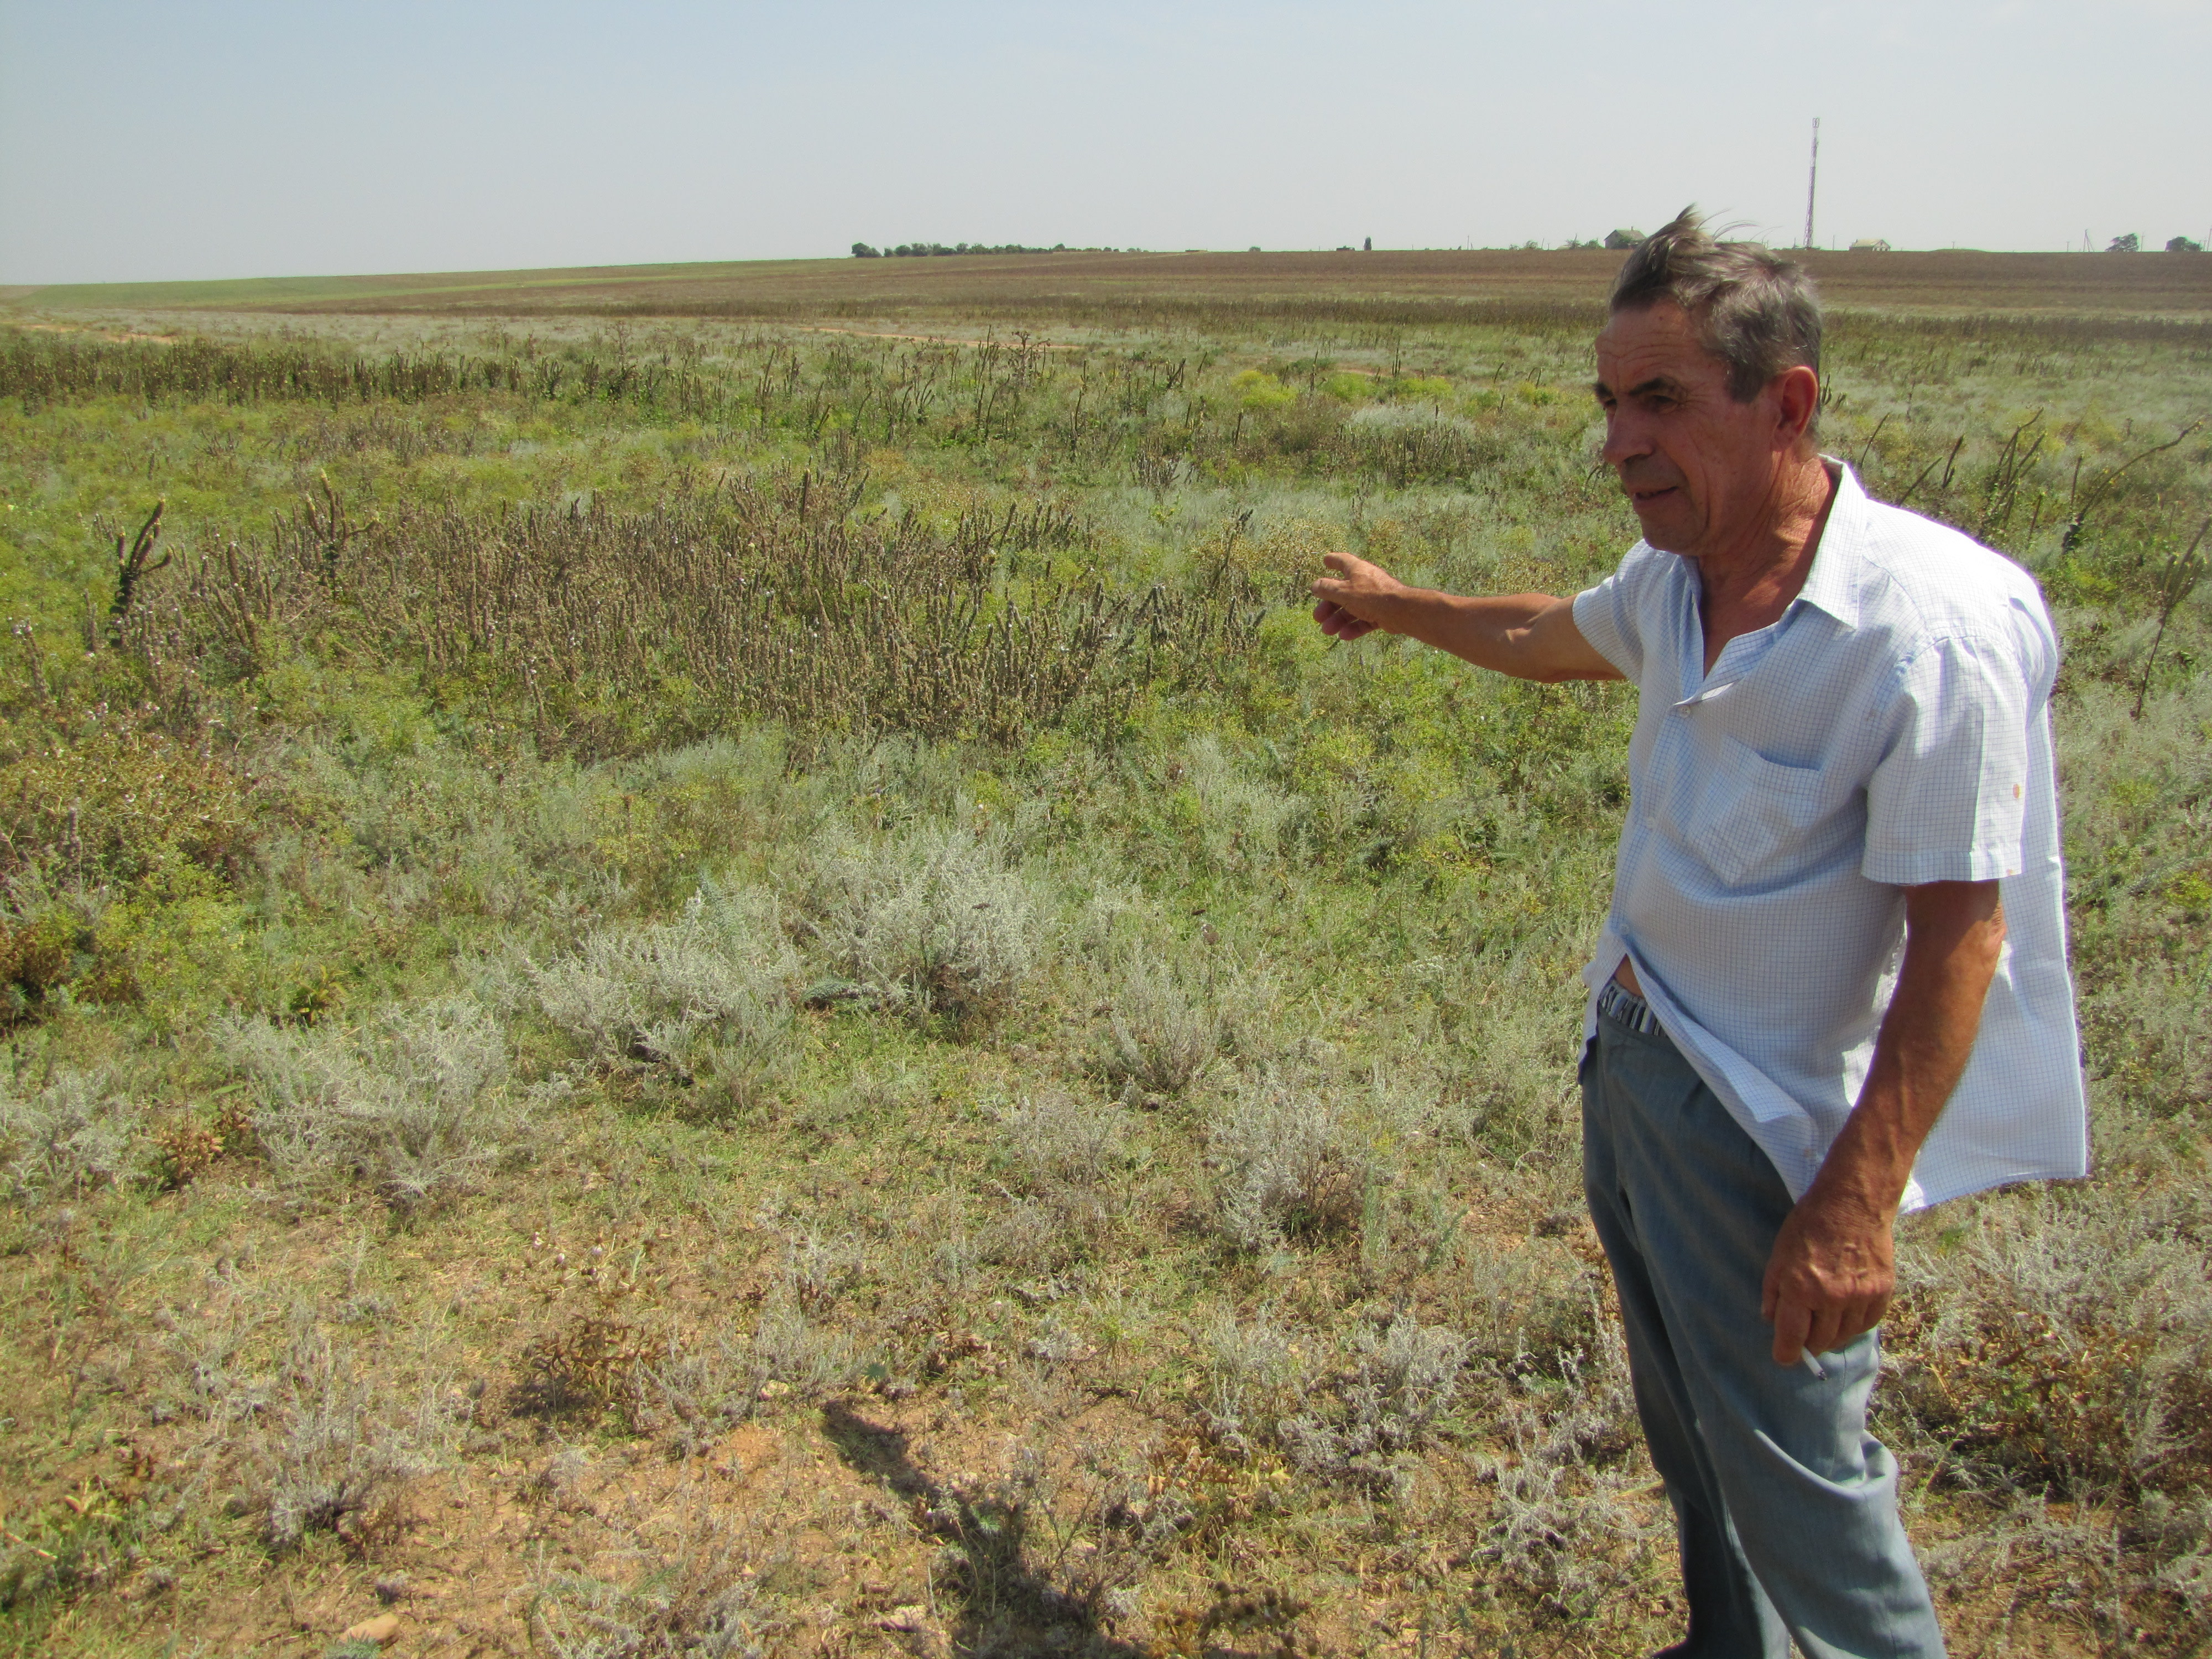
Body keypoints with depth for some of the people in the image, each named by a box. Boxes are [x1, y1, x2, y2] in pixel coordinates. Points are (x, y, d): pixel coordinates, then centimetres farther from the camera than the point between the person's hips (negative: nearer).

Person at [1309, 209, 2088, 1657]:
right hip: (1629, 1050, 8)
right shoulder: (1676, 576, -3)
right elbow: (1551, 639, 20)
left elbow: (1960, 934, -24)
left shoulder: (1937, 627, -26)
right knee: (1688, 1426, 24)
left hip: (1766, 1113, -8)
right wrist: (1397, 606, 36)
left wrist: (1858, 1203, -25)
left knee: (1795, 1461, 4)